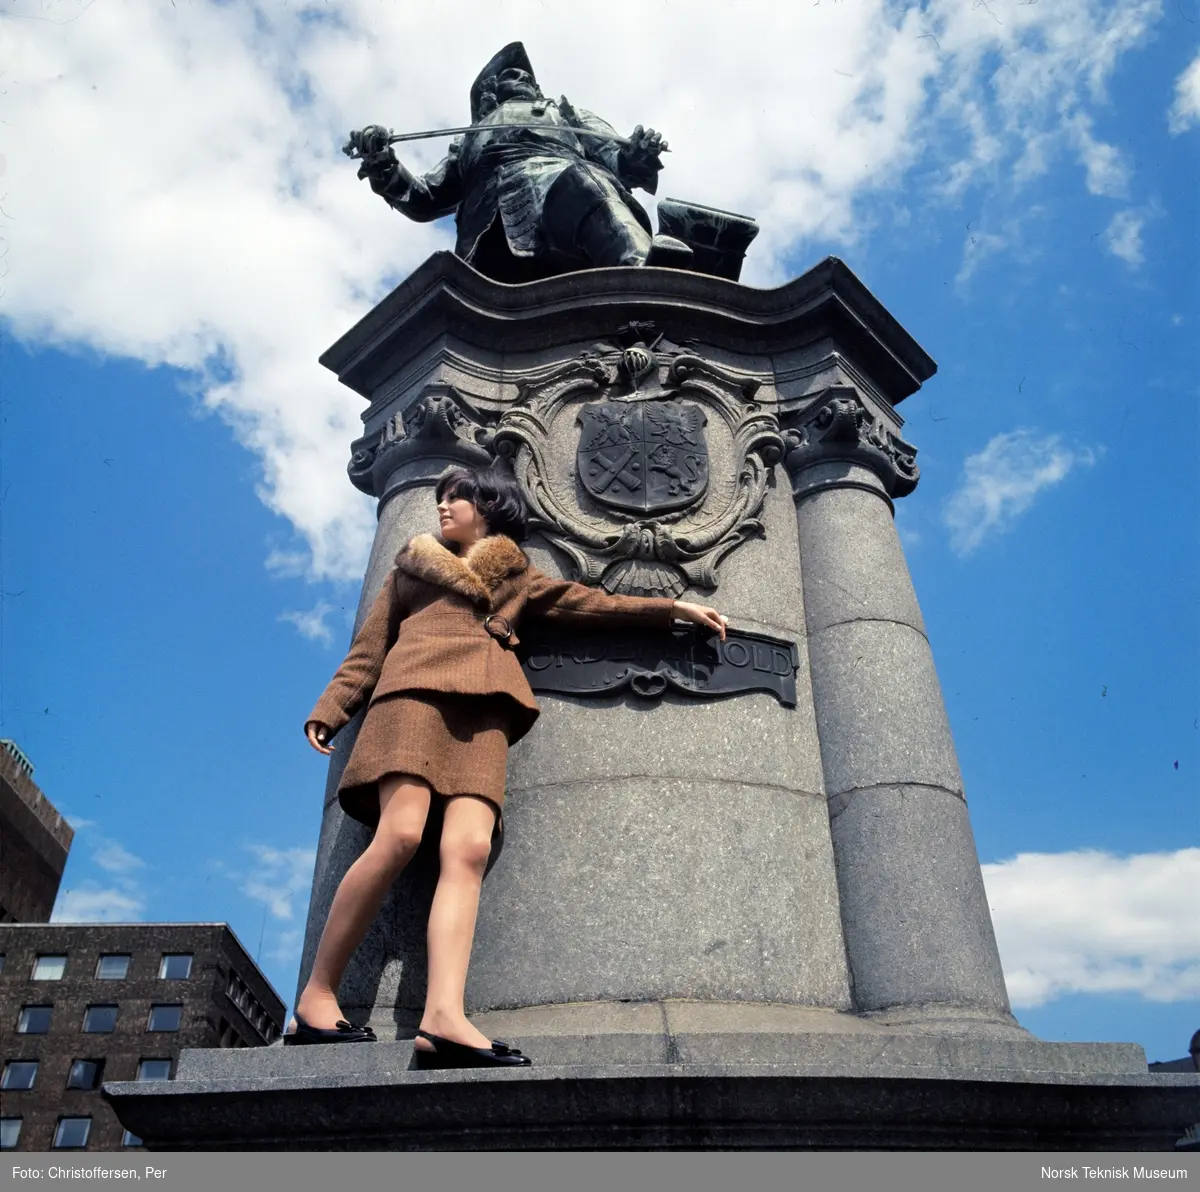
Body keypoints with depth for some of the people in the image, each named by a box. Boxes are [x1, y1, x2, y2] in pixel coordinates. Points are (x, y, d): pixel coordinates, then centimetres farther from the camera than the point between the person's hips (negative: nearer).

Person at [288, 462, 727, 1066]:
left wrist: (670, 607, 18)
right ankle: (316, 995, -14)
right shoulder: (414, 563, 30)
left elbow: (588, 603, 26)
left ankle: (444, 1017, -33)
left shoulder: (517, 577, 31)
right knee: (400, 836, -23)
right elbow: (369, 645, 23)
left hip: (483, 710, 1)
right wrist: (330, 709, 10)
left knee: (469, 848, -21)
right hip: (417, 688, -1)